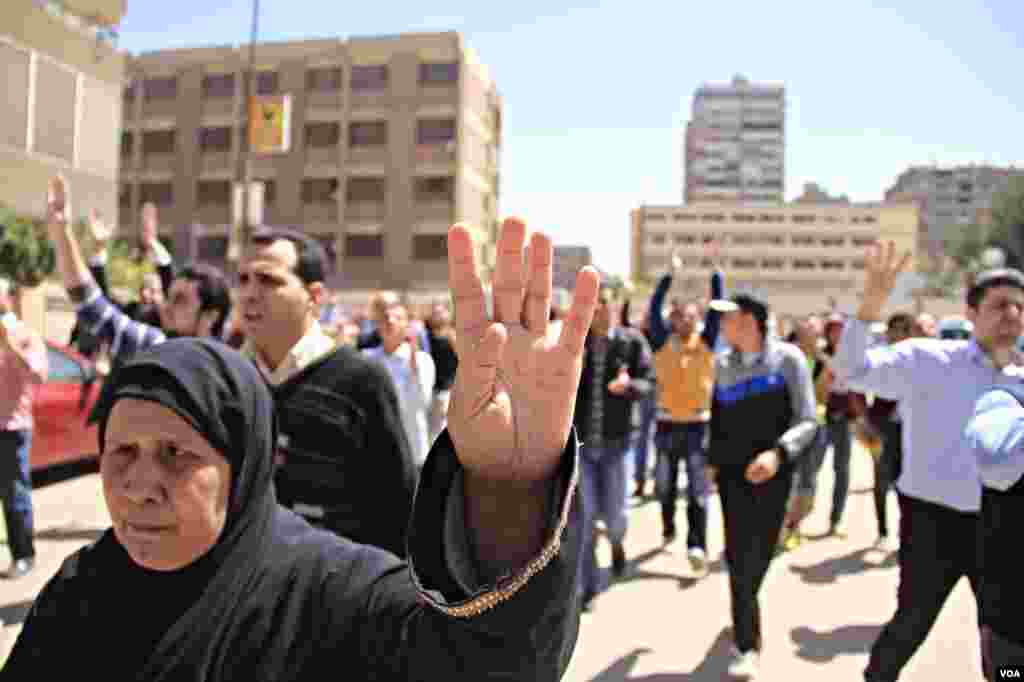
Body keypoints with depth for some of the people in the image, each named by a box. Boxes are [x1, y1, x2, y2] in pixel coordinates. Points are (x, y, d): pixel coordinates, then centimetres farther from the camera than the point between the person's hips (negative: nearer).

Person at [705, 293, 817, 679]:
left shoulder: (787, 358, -8)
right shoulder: (723, 363, 4)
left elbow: (807, 420, -12)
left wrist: (778, 452, -28)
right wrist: (711, 459, 9)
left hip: (771, 472, -2)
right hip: (732, 472, 3)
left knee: (759, 557, 7)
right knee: (739, 557, -1)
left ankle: (746, 635, 28)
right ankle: (747, 642, 15)